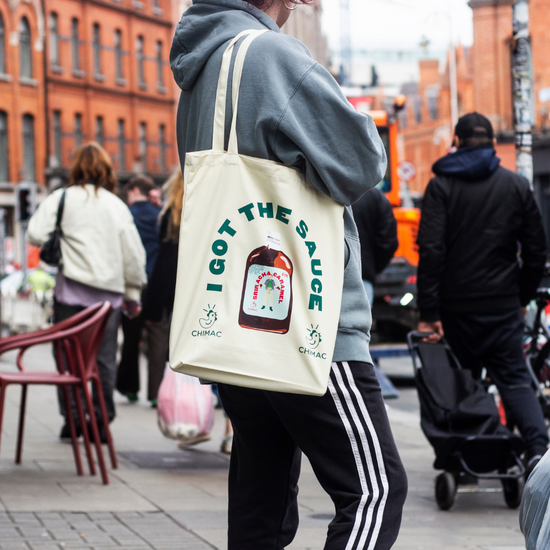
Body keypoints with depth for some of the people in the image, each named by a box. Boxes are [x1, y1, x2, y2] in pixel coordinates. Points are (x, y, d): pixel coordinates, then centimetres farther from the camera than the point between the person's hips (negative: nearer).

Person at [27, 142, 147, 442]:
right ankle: (102, 420, 7)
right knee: (104, 358, 6)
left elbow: (35, 234, -9)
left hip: (72, 289, -2)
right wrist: (132, 293, 16)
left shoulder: (61, 199, -1)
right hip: (109, 292, 2)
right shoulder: (117, 206, 8)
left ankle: (73, 416, 1)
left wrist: (58, 247, 12)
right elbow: (134, 253, 8)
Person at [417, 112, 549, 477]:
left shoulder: (441, 186, -2)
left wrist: (429, 312, -11)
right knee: (515, 379, 2)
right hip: (503, 304, 2)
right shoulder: (517, 186, 6)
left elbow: (431, 251, -11)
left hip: (457, 304, -1)